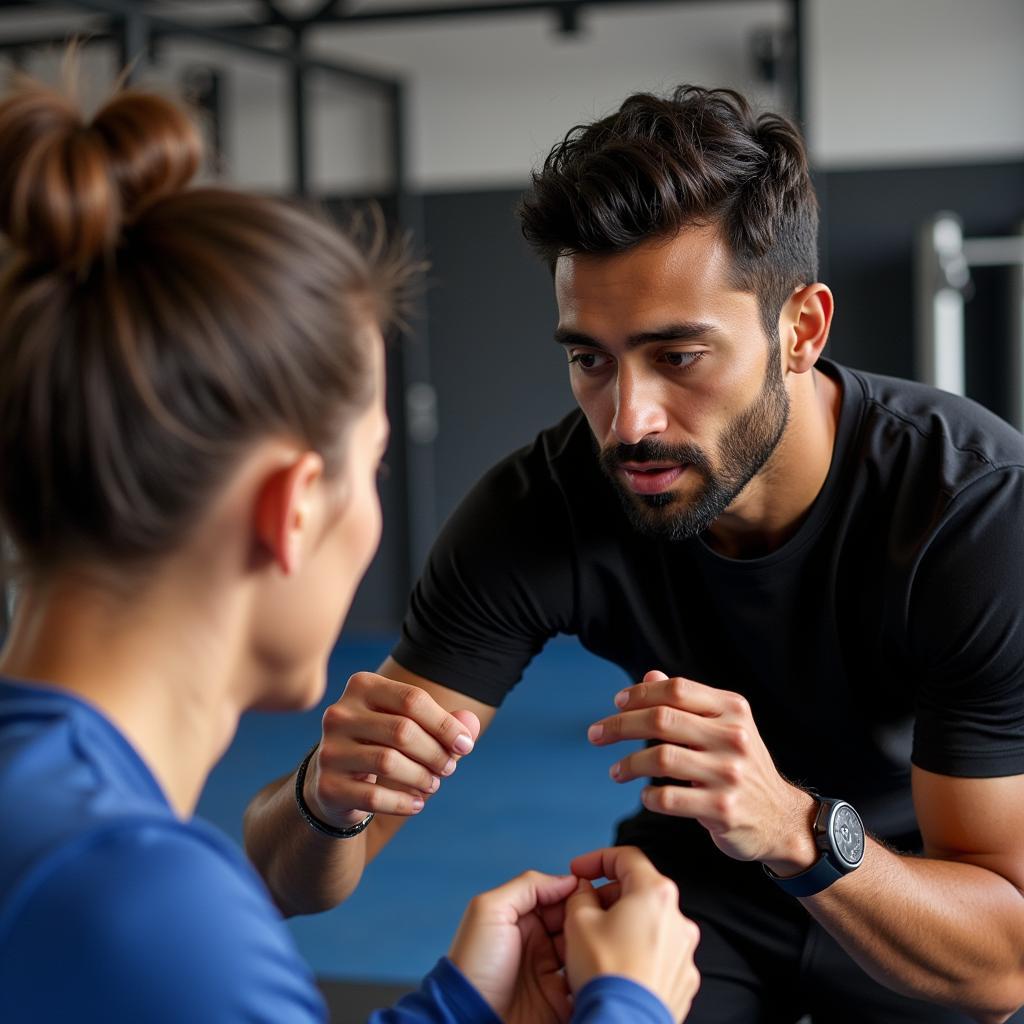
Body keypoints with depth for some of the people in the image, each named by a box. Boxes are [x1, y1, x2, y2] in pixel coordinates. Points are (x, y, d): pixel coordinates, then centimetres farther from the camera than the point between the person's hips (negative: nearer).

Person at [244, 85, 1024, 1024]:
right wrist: (329, 794, -46)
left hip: (921, 897, 1)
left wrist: (796, 830, -47)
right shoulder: (535, 514, -25)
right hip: (700, 879, 0)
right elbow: (288, 878, -23)